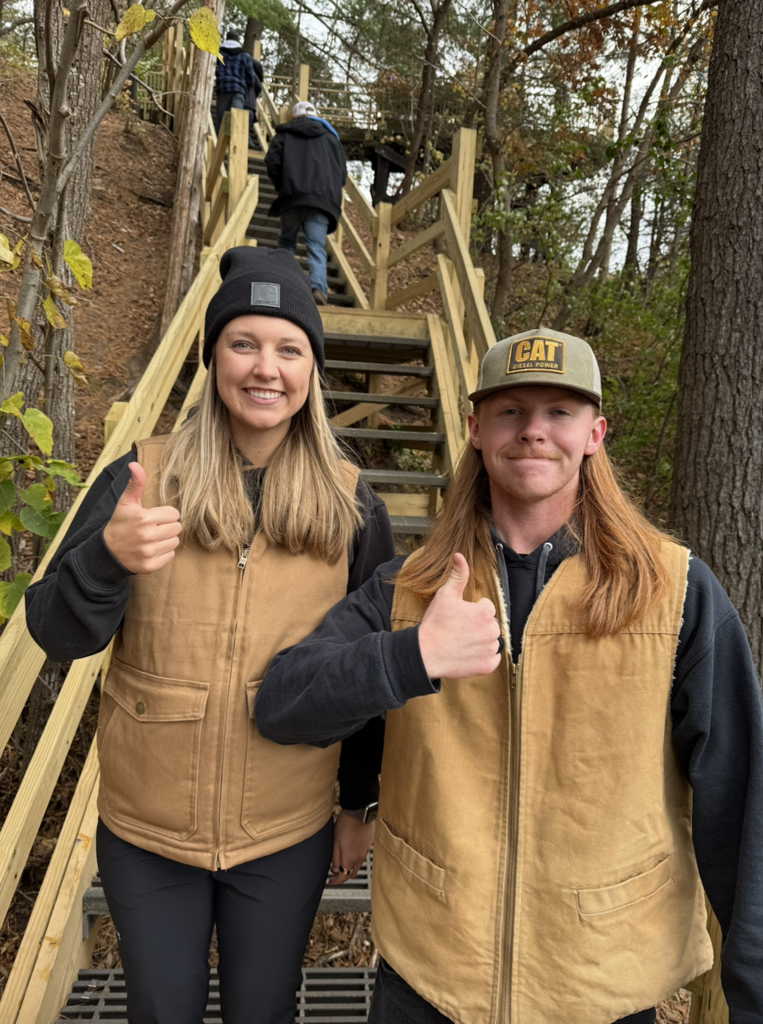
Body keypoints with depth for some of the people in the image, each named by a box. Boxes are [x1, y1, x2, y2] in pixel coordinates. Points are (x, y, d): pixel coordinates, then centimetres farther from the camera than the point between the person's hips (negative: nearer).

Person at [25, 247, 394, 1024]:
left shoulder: (351, 506, -7)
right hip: (145, 830, 1)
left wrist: (359, 803, 5)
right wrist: (107, 557, -31)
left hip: (287, 836, 0)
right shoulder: (141, 476, -8)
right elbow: (56, 636, -10)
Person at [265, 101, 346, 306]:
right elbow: (342, 173, 15)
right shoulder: (330, 137, 22)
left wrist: (282, 187, 12)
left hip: (292, 196, -1)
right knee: (316, 245, -5)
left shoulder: (284, 133, 16)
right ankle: (318, 287, -27)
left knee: (286, 241, 15)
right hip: (324, 199, 1)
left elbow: (272, 162, 1)